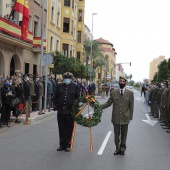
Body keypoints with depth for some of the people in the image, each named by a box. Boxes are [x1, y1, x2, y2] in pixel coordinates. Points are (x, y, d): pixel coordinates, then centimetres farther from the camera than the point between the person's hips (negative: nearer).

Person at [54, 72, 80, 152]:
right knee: (61, 129, 8)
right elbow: (55, 97, 12)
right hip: (61, 111, 2)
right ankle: (62, 144, 18)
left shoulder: (74, 87, 3)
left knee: (69, 129, 3)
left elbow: (78, 98, 5)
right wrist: (56, 107, 5)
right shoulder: (59, 86, 8)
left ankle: (68, 145, 12)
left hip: (70, 111, -2)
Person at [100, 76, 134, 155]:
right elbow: (108, 103, 2)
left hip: (125, 118, -1)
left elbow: (131, 106, 1)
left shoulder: (130, 93, -1)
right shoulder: (113, 92, 3)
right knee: (116, 134, 9)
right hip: (116, 117, 1)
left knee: (124, 134, 10)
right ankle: (117, 149, 24)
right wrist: (99, 106, -12)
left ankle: (122, 149, 25)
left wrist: (130, 117, -1)